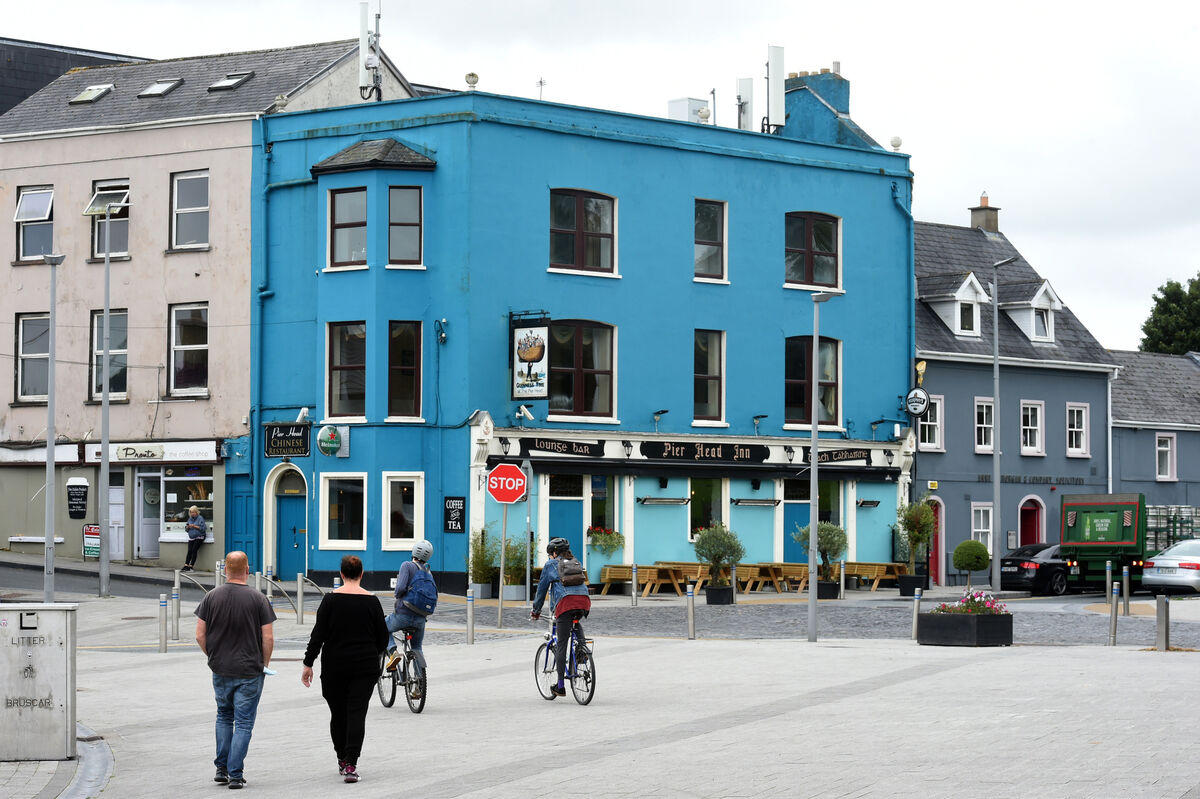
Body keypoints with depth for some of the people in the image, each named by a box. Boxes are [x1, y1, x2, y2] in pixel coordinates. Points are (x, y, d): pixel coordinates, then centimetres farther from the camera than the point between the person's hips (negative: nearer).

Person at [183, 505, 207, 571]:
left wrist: (195, 526, -18)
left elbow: (203, 528, -13)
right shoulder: (190, 519, 14)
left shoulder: (200, 518, -4)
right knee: (189, 551, -11)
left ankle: (191, 566, -14)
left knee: (194, 550, -16)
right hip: (191, 538, 5)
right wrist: (188, 527, -5)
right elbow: (186, 529, 17)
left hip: (199, 537, -5)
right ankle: (186, 566, -15)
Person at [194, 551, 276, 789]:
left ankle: (221, 769, 19)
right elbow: (268, 638, -8)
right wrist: (264, 663, 7)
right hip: (250, 671, -3)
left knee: (224, 717, 21)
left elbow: (200, 635, 0)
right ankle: (235, 775, -1)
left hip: (220, 670, 3)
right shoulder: (258, 599, -8)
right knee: (243, 722, 3)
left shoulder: (211, 597, -1)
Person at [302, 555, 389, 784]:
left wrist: (308, 664, -2)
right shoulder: (371, 601, -3)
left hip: (334, 667, 0)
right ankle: (350, 765, -14)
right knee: (357, 714, -2)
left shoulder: (331, 599, -5)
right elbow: (383, 637, 3)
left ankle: (342, 760, 25)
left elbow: (318, 634, -8)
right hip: (365, 668, 0)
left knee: (338, 713, 14)